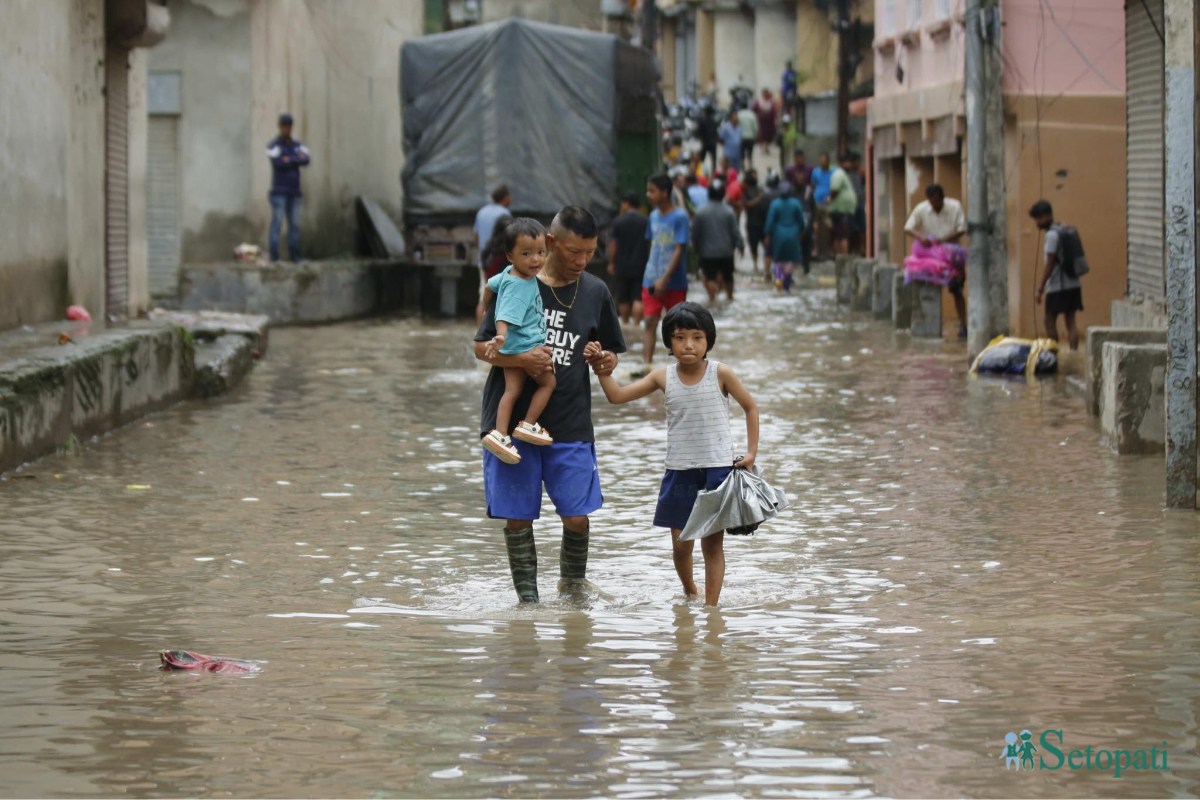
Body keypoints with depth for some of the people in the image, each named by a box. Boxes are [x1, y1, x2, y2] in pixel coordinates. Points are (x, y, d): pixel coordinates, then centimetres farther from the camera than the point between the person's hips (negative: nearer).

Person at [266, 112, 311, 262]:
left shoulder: (297, 145, 12)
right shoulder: (273, 145, -4)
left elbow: (307, 160, -5)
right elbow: (278, 162, -21)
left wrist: (289, 160, -14)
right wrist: (297, 159, -13)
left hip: (294, 192, 5)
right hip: (279, 192, -5)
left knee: (295, 224, 4)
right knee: (277, 222, -9)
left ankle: (295, 255, 7)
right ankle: (274, 255, -11)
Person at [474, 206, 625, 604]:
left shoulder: (595, 292, 6)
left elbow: (610, 351, 17)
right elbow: (482, 346, -1)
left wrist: (605, 361, -8)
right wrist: (521, 359, -19)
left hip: (570, 425, 2)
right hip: (512, 419, -2)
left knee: (577, 516, -2)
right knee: (517, 517, 2)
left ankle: (573, 583, 23)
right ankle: (527, 597, 16)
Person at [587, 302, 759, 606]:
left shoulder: (720, 373, -6)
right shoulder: (664, 378, 1)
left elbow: (750, 407, 5)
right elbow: (617, 395, 4)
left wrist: (752, 452, 0)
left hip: (718, 468, -2)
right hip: (680, 470, 2)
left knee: (713, 542, 2)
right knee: (681, 543, 7)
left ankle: (711, 605, 6)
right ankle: (689, 590, 34)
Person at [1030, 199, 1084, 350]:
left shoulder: (1052, 235, -13)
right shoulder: (1063, 231, 14)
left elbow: (1050, 264, -16)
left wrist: (1040, 288, -13)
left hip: (1058, 287, -9)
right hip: (1073, 284, 9)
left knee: (1050, 321, 0)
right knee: (1070, 321, 5)